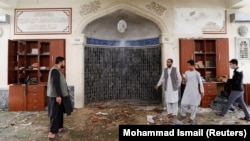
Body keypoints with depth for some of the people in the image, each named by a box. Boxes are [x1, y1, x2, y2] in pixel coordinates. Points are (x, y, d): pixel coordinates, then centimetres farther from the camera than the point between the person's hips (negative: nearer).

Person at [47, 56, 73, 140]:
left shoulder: (57, 70, 15)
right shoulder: (55, 70, -18)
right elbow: (55, 83, -25)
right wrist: (58, 95, -27)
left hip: (58, 95, 10)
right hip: (55, 96, -10)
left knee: (59, 112, 18)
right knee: (55, 114, -5)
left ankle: (59, 127, 31)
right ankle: (51, 133, 3)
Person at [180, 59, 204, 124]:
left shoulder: (196, 73, -8)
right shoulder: (186, 72, 5)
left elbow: (200, 82, -4)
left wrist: (202, 91, -4)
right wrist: (184, 79, -9)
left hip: (194, 91, -3)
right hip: (187, 91, 3)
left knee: (193, 105, 5)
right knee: (183, 103, 1)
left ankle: (192, 119, 20)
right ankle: (183, 115, 25)